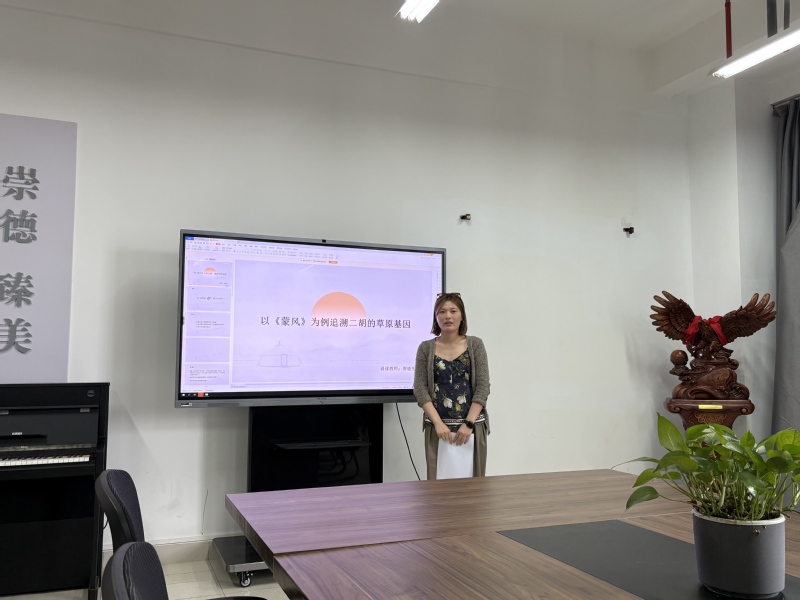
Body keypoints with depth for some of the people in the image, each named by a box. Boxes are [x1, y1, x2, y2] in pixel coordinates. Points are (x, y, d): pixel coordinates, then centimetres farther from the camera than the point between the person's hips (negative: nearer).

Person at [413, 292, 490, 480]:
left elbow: (482, 387, -2)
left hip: (472, 425, 0)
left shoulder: (475, 344, 3)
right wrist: (438, 423, -12)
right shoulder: (426, 348, 4)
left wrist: (469, 423, -11)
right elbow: (420, 388, -1)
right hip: (437, 426, 0)